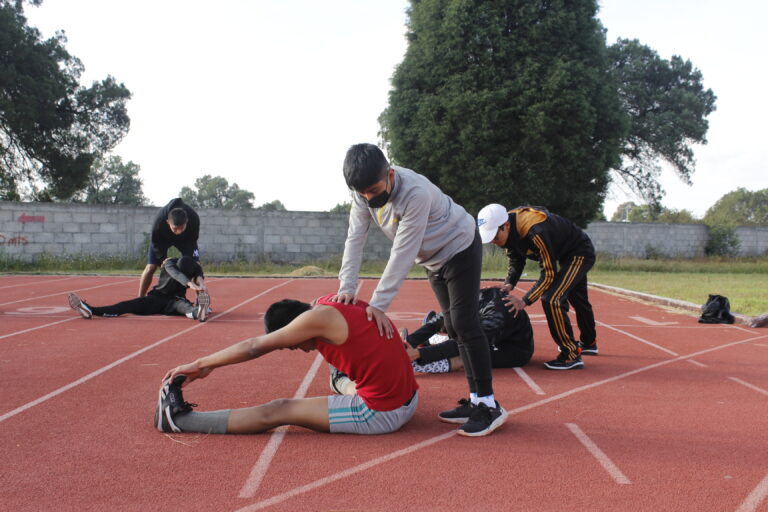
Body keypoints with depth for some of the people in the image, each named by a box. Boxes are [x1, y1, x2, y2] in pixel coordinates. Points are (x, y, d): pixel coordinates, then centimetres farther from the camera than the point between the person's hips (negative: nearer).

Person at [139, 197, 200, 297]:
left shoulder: (194, 219, -40)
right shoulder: (159, 221, -42)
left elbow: (192, 240, -22)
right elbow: (156, 243, -22)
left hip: (185, 238, 1)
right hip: (162, 238, -1)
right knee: (150, 267, -9)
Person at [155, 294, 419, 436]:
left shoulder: (319, 317, -14)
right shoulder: (331, 302, 9)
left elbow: (254, 347, -7)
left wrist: (199, 364, 3)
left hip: (380, 414, -7)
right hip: (409, 399, 7)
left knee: (277, 411, -1)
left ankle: (178, 419, 5)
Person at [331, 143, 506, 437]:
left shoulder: (415, 193, -37)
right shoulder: (364, 192, -15)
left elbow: (404, 252, -37)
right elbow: (355, 238, -16)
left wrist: (379, 304, -37)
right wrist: (347, 286, -28)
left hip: (460, 247, -8)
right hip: (434, 258, 8)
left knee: (464, 323, -14)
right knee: (454, 328, 8)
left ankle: (489, 406, -9)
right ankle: (475, 401, 14)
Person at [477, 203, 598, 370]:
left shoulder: (536, 231, -39)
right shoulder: (510, 229, -14)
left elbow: (549, 273, -32)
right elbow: (516, 261, 1)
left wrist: (525, 300, -30)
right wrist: (509, 284, -16)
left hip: (581, 253, -9)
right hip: (566, 255, 9)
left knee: (551, 299, -22)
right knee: (578, 299, 26)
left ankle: (571, 356, -13)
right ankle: (589, 343, 49)